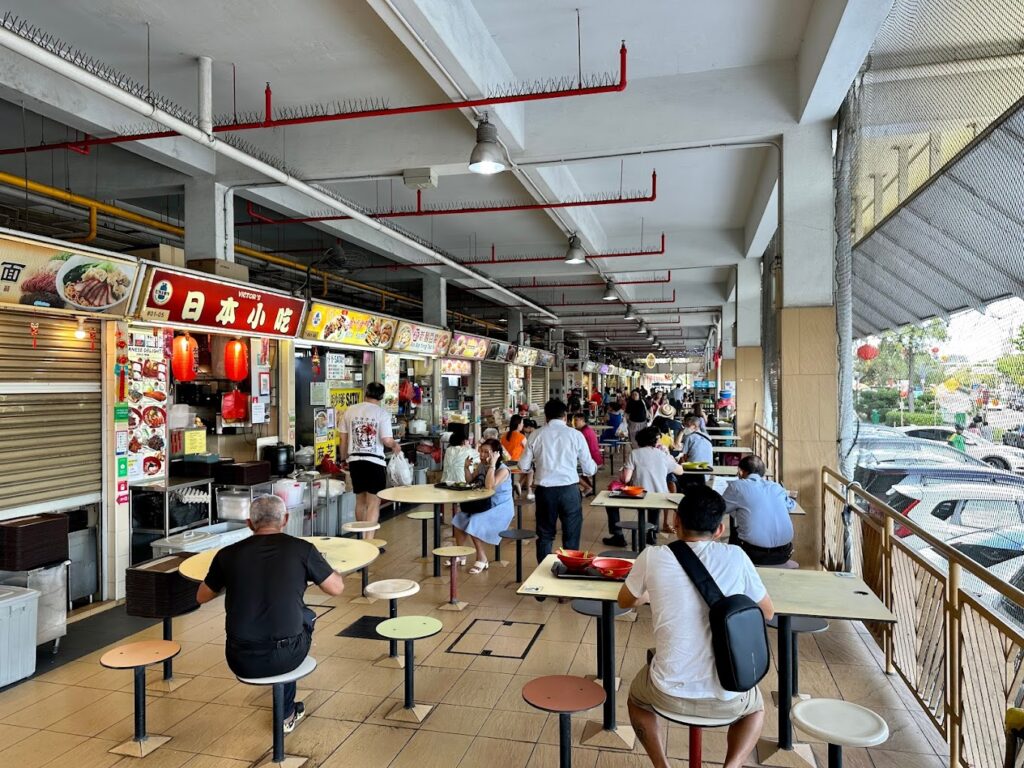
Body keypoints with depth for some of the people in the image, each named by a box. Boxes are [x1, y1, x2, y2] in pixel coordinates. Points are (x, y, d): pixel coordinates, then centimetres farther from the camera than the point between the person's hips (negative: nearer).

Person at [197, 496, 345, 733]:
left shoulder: (228, 554, -2)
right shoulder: (301, 549, -8)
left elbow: (201, 597, 15)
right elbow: (337, 588, 2)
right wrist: (318, 564, 20)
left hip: (241, 662, 3)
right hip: (285, 658, -2)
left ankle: (288, 713, 48)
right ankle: (286, 712, 40)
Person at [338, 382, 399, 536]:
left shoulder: (350, 410, 3)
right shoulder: (382, 414, -8)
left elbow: (343, 438, 9)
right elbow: (387, 440, -15)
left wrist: (344, 459, 21)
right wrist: (395, 445, 6)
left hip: (355, 461, 5)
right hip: (374, 462, -5)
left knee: (360, 502, 19)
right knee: (374, 503, 0)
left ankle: (363, 538, 33)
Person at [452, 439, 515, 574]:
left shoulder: (503, 470, -21)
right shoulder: (481, 465, 2)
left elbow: (489, 486, -35)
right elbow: (469, 481, 11)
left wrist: (492, 465, -34)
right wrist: (467, 468, -7)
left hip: (500, 508, -8)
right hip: (484, 505, 8)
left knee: (474, 524, -23)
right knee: (459, 519, -2)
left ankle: (482, 559, -6)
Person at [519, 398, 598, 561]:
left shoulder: (536, 435, 2)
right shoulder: (575, 434, -1)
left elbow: (523, 466, 7)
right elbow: (589, 469, 2)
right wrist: (595, 466, 25)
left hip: (545, 490, 1)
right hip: (569, 489, -1)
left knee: (545, 535, 17)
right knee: (571, 535, 12)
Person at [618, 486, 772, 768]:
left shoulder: (653, 557, -6)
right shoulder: (735, 557, -4)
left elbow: (625, 601, 14)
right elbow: (768, 612, 12)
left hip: (671, 694, 0)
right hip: (728, 698, 1)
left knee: (637, 697, 35)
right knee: (755, 707, 36)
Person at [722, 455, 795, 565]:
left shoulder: (737, 486, -1)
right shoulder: (777, 487, 11)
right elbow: (791, 505, 28)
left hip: (754, 554, -4)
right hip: (783, 554, 4)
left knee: (734, 533, 27)